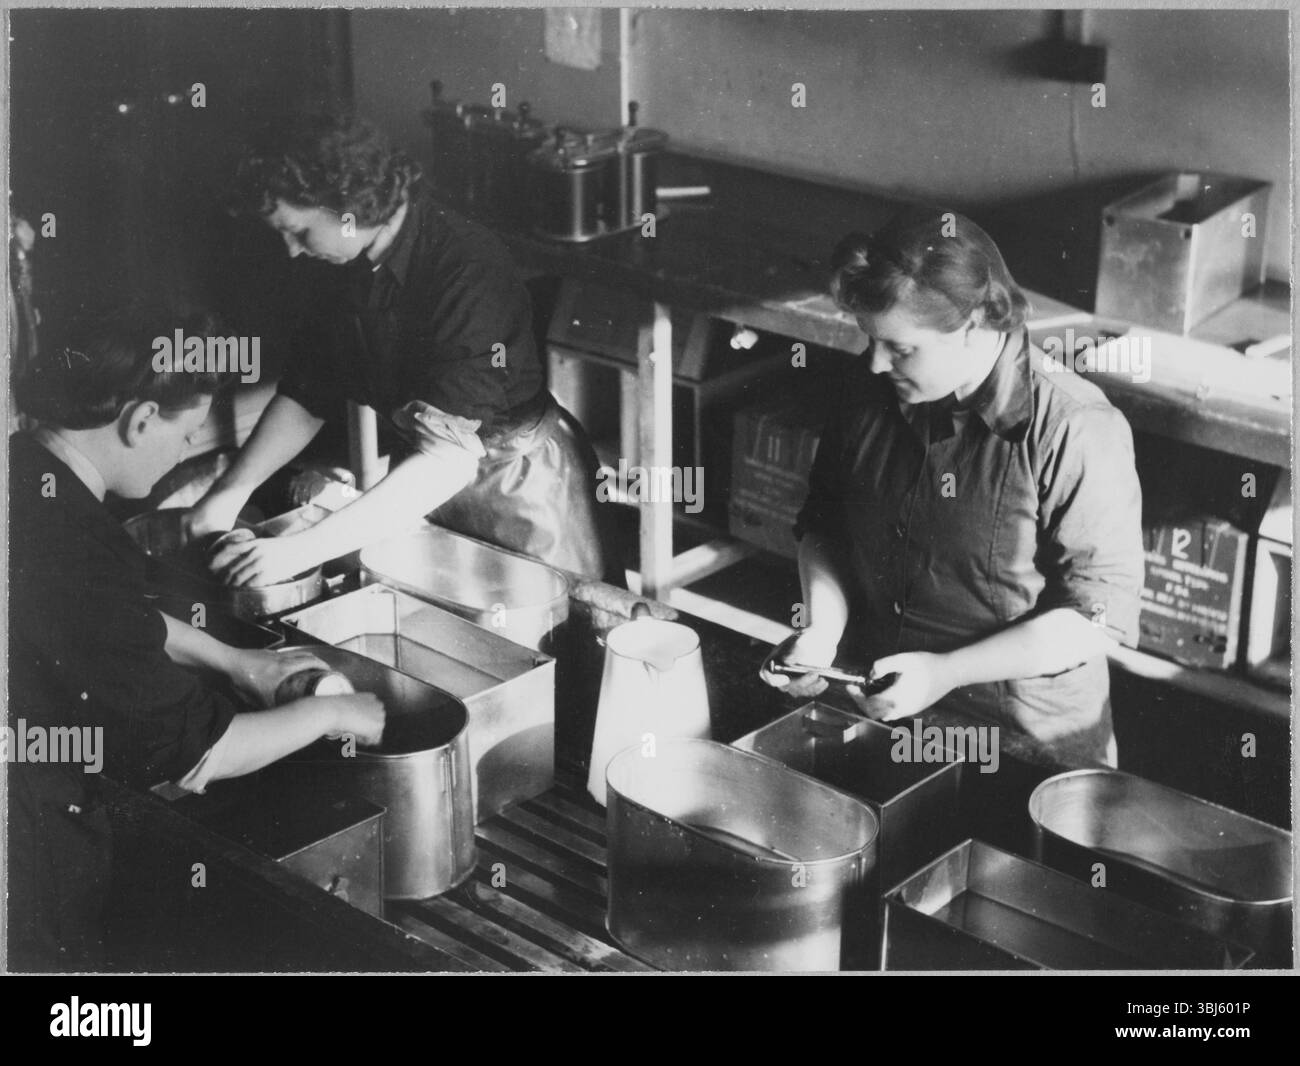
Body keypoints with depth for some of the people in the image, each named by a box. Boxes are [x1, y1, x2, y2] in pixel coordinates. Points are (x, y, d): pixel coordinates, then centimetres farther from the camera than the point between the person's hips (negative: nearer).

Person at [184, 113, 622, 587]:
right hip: (424, 483, 7)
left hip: (522, 481, -7)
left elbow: (450, 459, -37)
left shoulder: (469, 272, -31)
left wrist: (302, 551, -40)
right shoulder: (350, 269, -6)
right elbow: (305, 396, 6)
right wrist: (230, 491, -9)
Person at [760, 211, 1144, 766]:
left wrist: (946, 673, -19)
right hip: (873, 712, 4)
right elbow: (823, 526, 15)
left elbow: (1098, 614, -16)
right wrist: (823, 629, -2)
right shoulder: (872, 388, 1)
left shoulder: (1077, 433, -18)